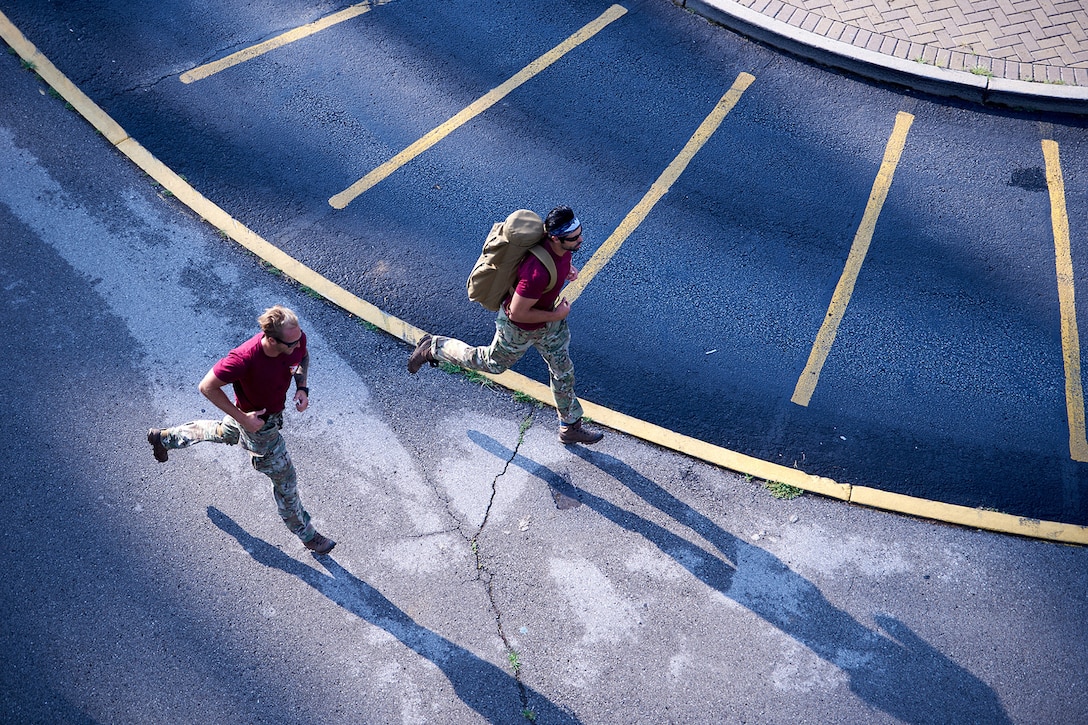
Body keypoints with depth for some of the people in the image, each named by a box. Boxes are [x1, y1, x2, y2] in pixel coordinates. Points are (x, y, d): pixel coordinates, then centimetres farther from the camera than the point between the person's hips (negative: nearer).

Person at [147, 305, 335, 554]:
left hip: (275, 409, 7)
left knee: (222, 433, 35)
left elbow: (303, 356, 2)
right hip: (258, 422, -7)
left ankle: (164, 437, 60)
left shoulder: (297, 338, -25)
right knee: (285, 480, 9)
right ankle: (307, 535, 34)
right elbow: (207, 387, -27)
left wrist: (302, 387, -13)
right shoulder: (244, 359, -42)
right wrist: (242, 418, -26)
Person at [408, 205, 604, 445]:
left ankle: (571, 427, 42)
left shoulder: (566, 246, -19)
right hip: (520, 329, -7)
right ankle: (434, 348, 39)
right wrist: (555, 315, -23)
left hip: (550, 322, 7)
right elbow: (517, 313, -33)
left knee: (563, 371, 20)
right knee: (493, 363, 21)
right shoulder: (538, 273, -44)